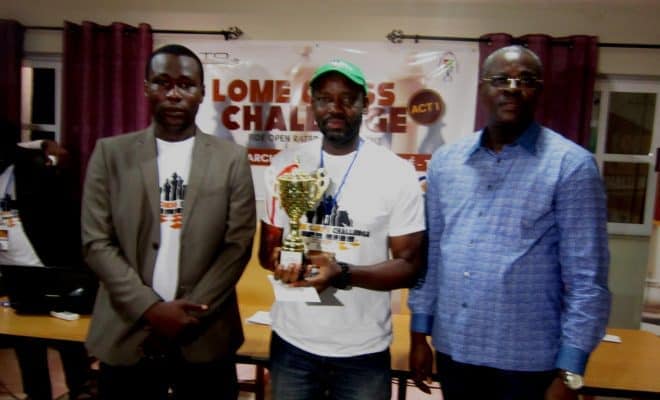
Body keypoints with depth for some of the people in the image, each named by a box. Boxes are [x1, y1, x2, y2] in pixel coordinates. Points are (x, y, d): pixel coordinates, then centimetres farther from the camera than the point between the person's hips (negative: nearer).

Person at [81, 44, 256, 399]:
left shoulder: (232, 158, 0)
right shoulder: (110, 153, 1)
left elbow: (238, 244, -4)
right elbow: (96, 243, -2)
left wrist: (191, 312, -10)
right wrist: (151, 309, -10)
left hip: (206, 336, 0)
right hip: (126, 334, 1)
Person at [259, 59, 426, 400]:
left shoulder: (397, 173, -8)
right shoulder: (285, 165, -1)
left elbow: (409, 265, -7)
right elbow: (267, 248, 6)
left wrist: (344, 273, -23)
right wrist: (280, 261, -17)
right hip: (292, 342, 2)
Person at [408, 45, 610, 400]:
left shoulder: (571, 165, -9)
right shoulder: (444, 161, 2)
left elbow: (586, 278, -9)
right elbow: (430, 254, 7)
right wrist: (419, 332, 7)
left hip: (527, 361, -3)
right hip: (451, 350, 4)